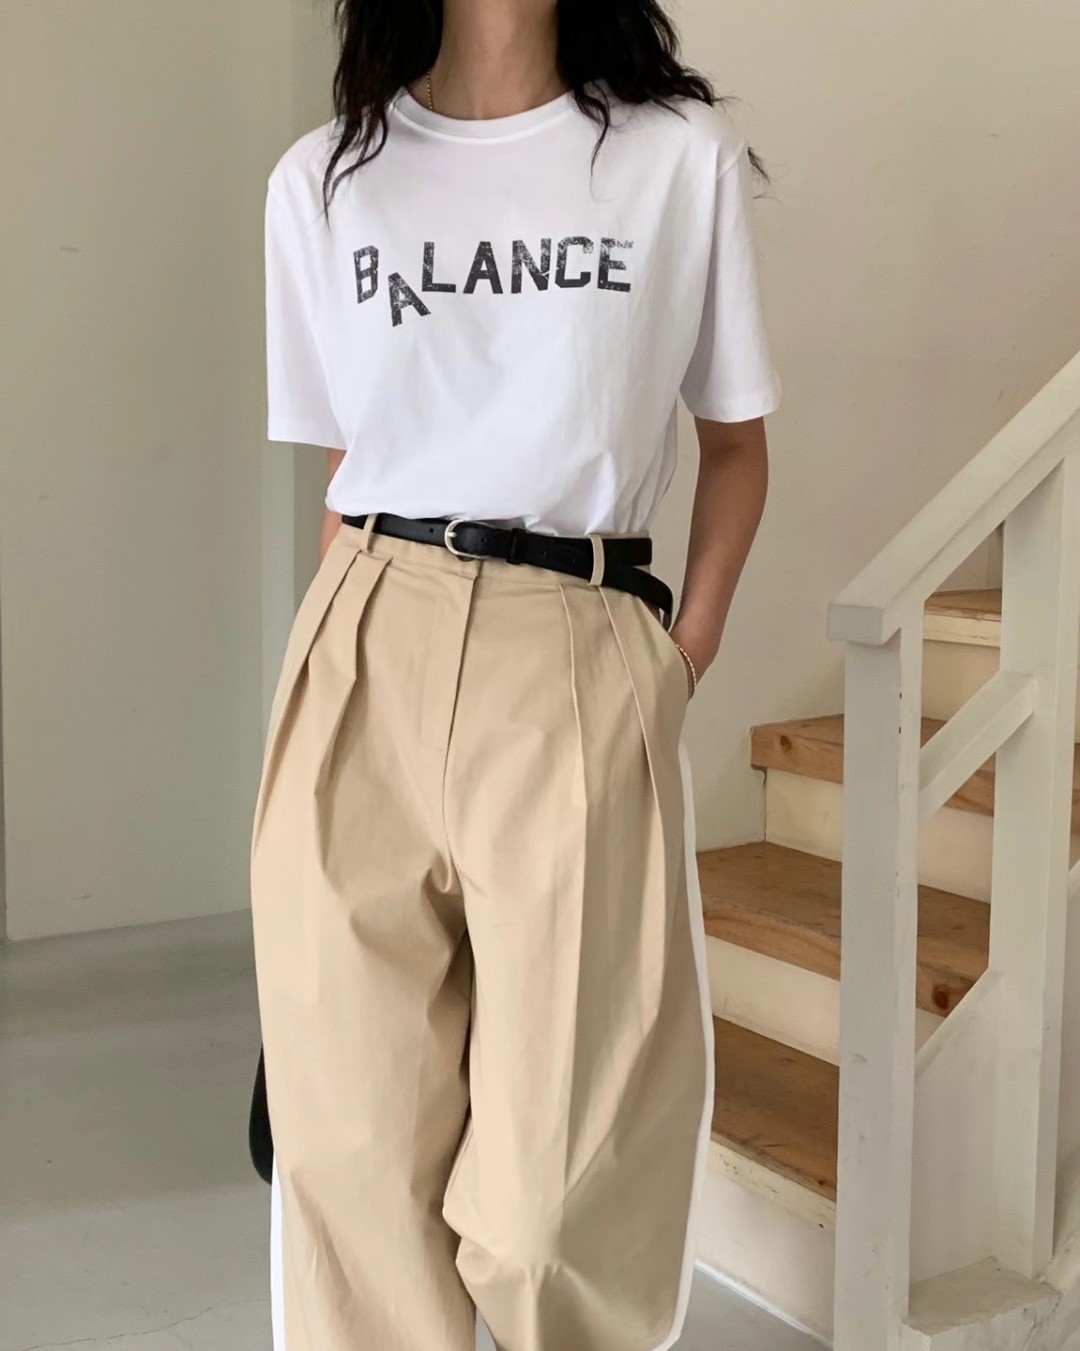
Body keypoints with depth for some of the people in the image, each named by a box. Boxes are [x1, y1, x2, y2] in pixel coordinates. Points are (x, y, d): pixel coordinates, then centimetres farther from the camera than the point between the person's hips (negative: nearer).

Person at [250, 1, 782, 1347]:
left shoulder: (683, 155, 6)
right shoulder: (321, 181, 12)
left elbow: (734, 443, 12)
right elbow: (342, 469, 15)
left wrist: (684, 663, 2)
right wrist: (354, 658, 7)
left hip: (576, 667, -2)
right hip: (363, 664, 2)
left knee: (552, 1187, -3)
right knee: (354, 1131, 4)